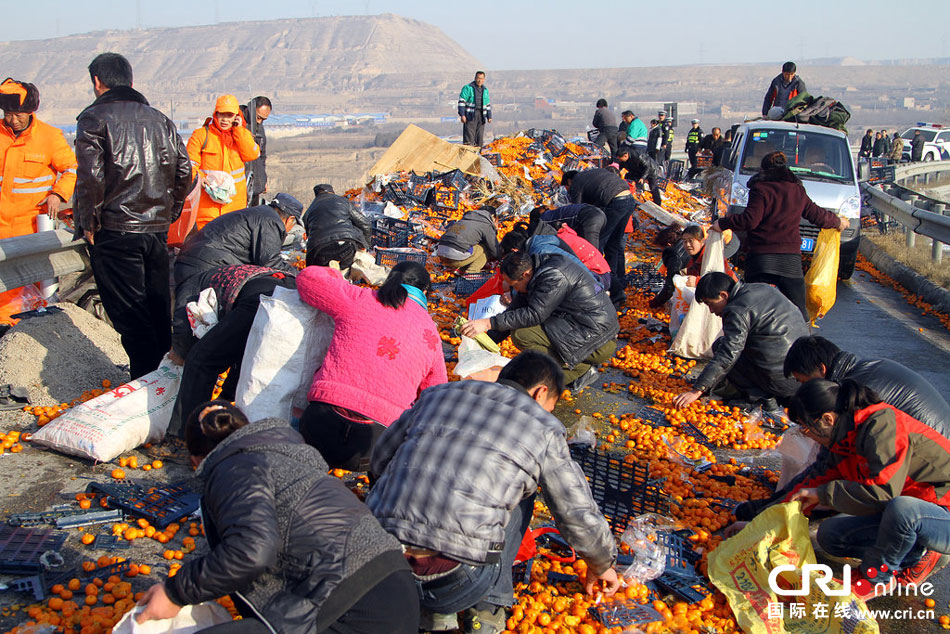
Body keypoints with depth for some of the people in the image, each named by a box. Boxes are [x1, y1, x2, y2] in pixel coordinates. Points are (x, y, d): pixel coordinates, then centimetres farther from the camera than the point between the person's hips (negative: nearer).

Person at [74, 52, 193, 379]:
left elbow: (90, 177, -18)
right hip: (157, 230, 6)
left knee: (129, 313, 0)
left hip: (115, 232, -6)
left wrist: (89, 223, -8)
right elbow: (185, 172, 9)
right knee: (159, 307, 16)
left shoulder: (94, 118, -6)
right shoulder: (159, 119, 11)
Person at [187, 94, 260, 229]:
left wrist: (239, 129, -7)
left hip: (236, 201, 3)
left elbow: (252, 155, -5)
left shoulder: (242, 135, 13)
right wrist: (199, 178, -17)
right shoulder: (201, 135, 4)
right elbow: (190, 163, 2)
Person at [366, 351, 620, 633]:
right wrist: (602, 566, 34)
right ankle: (486, 608, 17)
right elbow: (581, 517, 14)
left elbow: (380, 461, 27)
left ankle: (434, 611, 21)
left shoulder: (437, 395, 18)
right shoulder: (543, 429, 9)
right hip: (456, 585, -3)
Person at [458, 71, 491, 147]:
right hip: (470, 115, -5)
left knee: (480, 137, 3)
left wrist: (489, 116, 16)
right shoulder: (468, 88, -2)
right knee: (469, 135, -12)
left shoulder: (485, 90, 16)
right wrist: (462, 115, -15)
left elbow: (488, 104, 23)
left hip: (481, 115, 5)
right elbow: (461, 101, -7)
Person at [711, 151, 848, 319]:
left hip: (761, 258, -4)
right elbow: (817, 215, 21)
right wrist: (838, 221, 41)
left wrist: (722, 223, -4)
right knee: (799, 311, 10)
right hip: (791, 259, 4)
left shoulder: (760, 189, -4)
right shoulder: (798, 191, 12)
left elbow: (750, 220, -15)